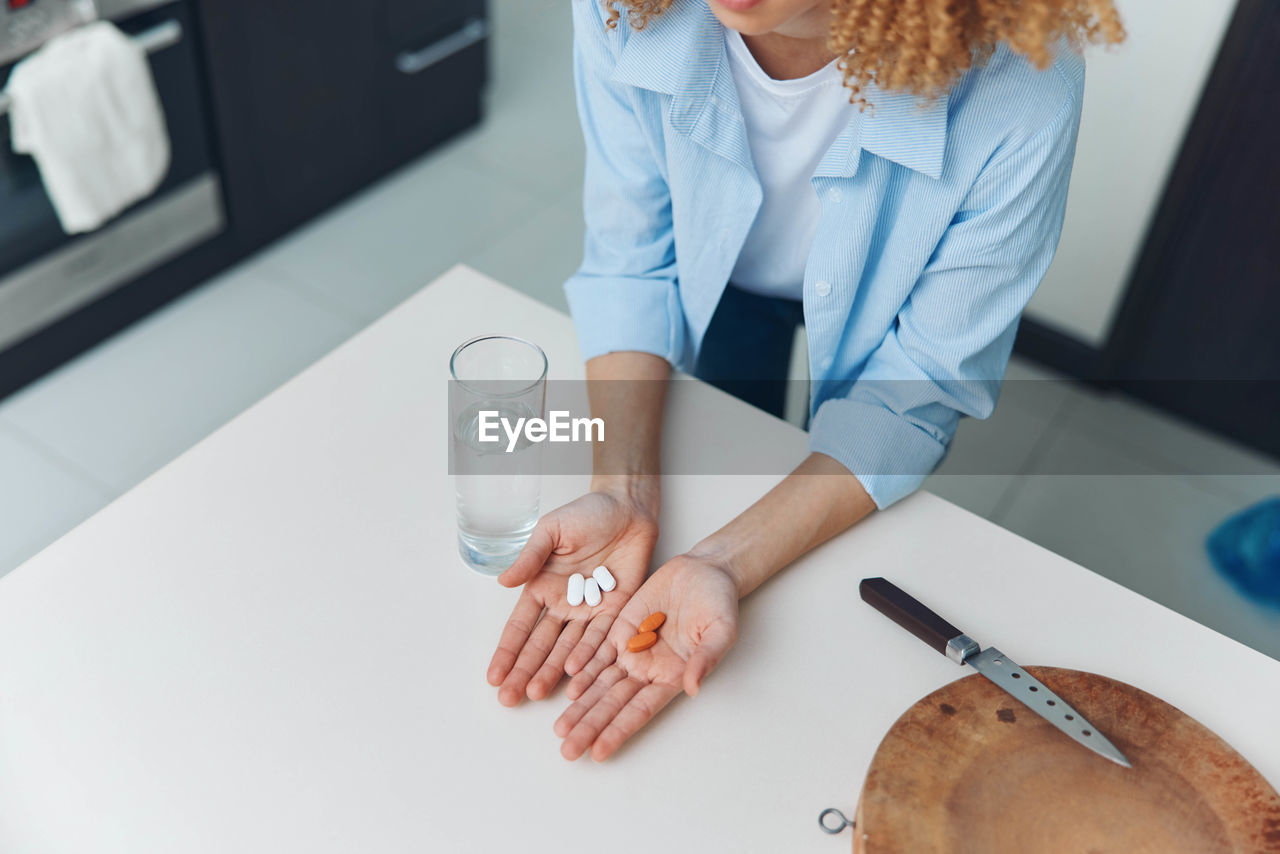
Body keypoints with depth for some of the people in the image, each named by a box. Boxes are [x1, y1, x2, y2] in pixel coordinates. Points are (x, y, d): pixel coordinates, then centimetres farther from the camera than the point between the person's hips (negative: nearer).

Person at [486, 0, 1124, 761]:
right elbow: (632, 262, -23)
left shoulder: (1021, 88, -44)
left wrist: (727, 565, -45)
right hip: (727, 275, 2)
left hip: (878, 308, -1)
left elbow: (923, 384, -34)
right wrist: (623, 493, -37)